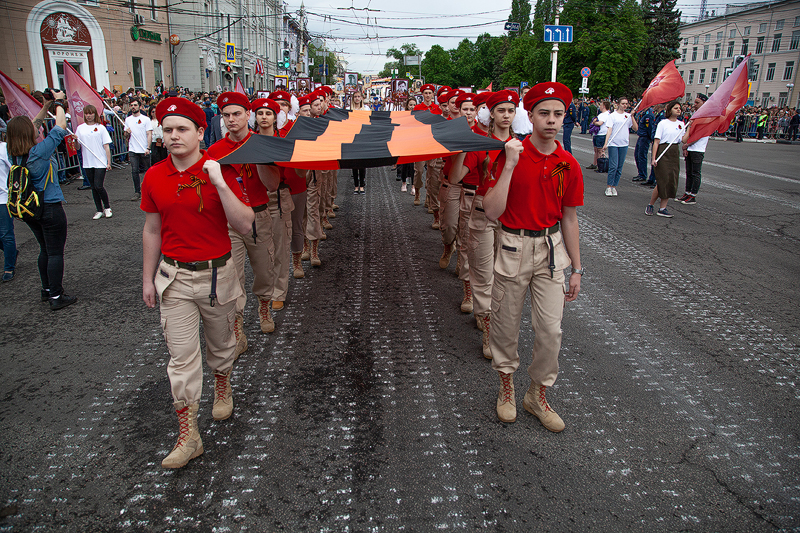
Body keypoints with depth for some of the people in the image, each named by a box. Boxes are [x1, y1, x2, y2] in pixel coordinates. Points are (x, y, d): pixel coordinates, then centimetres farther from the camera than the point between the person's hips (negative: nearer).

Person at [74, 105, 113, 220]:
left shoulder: (100, 127, 0)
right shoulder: (80, 128, 9)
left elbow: (106, 146, -1)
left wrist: (109, 162, -7)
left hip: (100, 162, -4)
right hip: (87, 163, 4)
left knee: (98, 186, -11)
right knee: (93, 188, 9)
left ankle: (107, 207, 10)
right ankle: (99, 210, 18)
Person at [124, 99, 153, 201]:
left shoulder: (145, 119, -1)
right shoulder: (128, 120, 11)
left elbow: (149, 134, -5)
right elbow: (126, 135, 17)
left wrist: (148, 148, -15)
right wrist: (127, 132, -8)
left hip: (144, 150, -3)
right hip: (132, 150, 3)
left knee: (147, 170, 6)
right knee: (134, 171, -1)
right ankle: (137, 192, 3)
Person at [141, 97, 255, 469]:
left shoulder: (218, 172, -10)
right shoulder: (154, 178, -2)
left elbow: (244, 226, -17)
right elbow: (152, 230, 8)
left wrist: (220, 184, -27)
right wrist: (148, 279, 10)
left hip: (216, 274, -1)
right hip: (174, 278, 1)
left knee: (220, 344, 19)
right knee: (181, 356, 1)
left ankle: (222, 389, 49)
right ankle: (188, 435, 12)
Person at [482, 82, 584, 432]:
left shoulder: (569, 165, 0)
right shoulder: (511, 156, -10)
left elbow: (569, 219, 8)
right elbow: (492, 212, -17)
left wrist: (576, 269, 9)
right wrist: (509, 166, -26)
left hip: (550, 248, 3)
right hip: (513, 247, -2)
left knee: (550, 328, 2)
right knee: (506, 323, 9)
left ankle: (537, 395, 23)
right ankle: (506, 386, 33)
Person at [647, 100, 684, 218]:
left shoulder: (681, 124, 13)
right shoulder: (663, 123, -5)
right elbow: (656, 141, -10)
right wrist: (654, 158, -16)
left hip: (675, 153, 6)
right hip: (663, 152, -6)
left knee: (672, 181, 1)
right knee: (663, 181, -9)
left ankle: (662, 208, 6)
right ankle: (650, 205, 8)